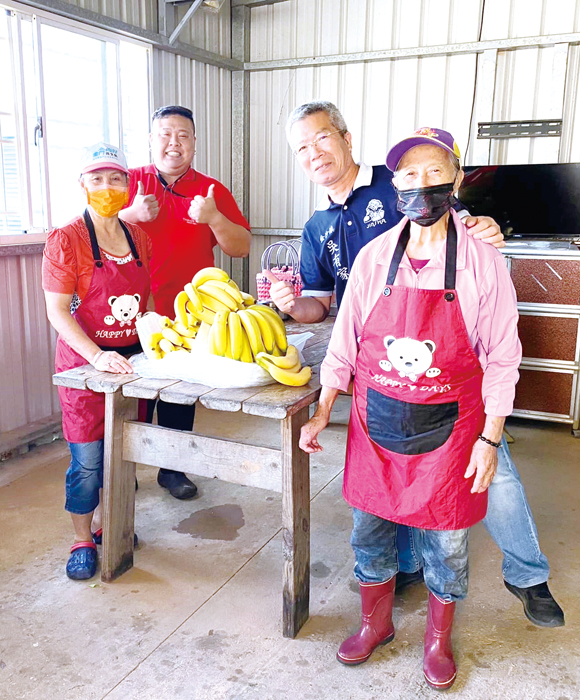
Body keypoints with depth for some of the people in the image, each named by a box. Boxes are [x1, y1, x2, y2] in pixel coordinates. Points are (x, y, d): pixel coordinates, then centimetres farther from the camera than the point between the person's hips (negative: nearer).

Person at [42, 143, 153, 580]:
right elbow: (57, 311, -13)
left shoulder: (138, 237, 7)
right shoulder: (66, 240, -10)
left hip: (132, 358, 5)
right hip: (85, 361, -5)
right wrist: (96, 356, -23)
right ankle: (82, 541, 21)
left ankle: (108, 524, 34)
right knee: (87, 459, 1)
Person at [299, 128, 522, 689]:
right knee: (370, 527, 14)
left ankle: (437, 639, 37)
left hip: (448, 426, -2)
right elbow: (345, 341, 5)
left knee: (446, 538, 11)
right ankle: (376, 623, 40)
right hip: (376, 421, 3)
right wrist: (322, 412, 4)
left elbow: (501, 358, -4)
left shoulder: (482, 262, -9)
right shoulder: (373, 258, -2)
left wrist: (490, 438, -6)